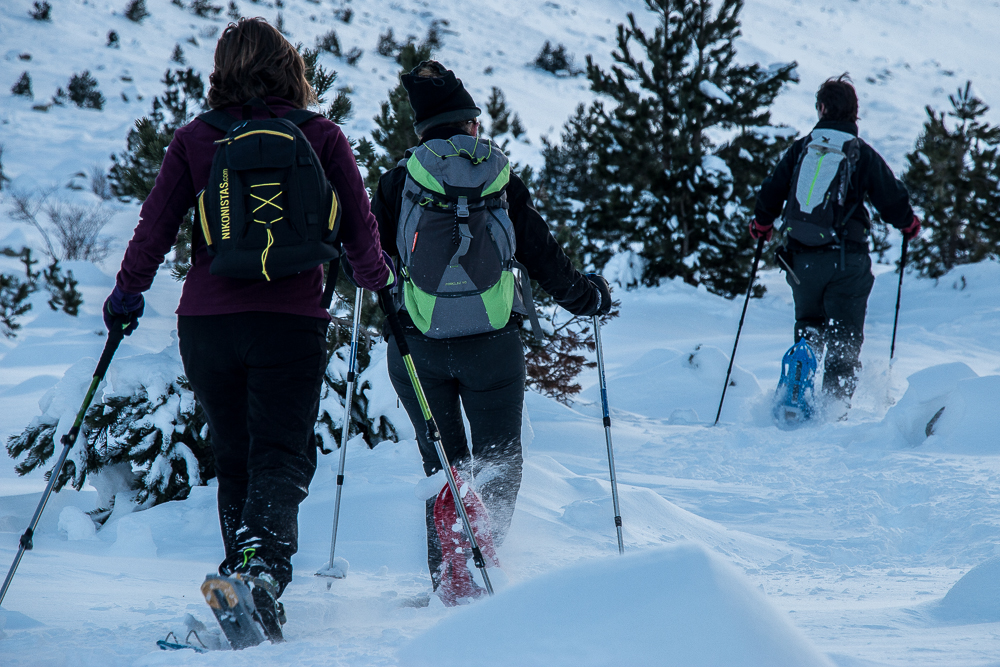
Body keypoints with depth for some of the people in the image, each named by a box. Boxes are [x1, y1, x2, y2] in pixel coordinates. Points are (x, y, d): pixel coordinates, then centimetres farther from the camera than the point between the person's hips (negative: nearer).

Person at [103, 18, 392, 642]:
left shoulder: (194, 139, 4)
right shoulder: (322, 137, 2)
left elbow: (156, 224, 4)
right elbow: (359, 228, 5)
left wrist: (129, 289, 18)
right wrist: (382, 285, 22)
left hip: (207, 324, 2)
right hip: (292, 320, -2)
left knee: (234, 461, 17)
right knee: (281, 458, -5)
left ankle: (243, 568, 17)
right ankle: (262, 562, -30)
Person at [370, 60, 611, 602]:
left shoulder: (397, 182, 2)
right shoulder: (503, 184, 1)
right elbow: (547, 262, 3)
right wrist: (592, 297, 21)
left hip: (417, 346, 1)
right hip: (492, 344, -1)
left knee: (442, 463, 16)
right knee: (499, 461, 9)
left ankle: (445, 571, 0)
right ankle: (485, 534, -23)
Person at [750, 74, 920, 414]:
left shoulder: (800, 148, 6)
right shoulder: (863, 153, 0)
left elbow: (771, 193, 9)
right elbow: (893, 201, 1)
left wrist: (762, 226, 29)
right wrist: (909, 224, 23)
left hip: (802, 257, 2)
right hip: (847, 259, -2)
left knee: (809, 325, 21)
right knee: (845, 338, 4)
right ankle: (836, 403, -10)